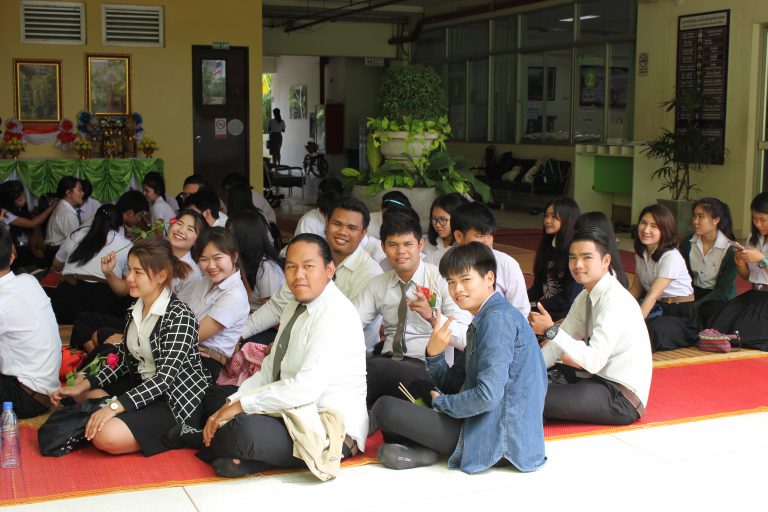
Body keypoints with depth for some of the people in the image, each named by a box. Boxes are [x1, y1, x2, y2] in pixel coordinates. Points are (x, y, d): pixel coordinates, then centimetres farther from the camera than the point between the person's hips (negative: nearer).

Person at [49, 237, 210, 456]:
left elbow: (166, 377, -26)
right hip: (141, 385, 9)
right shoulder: (135, 309, 6)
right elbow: (123, 361, 10)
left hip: (178, 400, -9)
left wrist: (114, 406, -32)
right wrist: (83, 385, -3)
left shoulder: (179, 316, -20)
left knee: (107, 437, -28)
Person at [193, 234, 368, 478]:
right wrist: (230, 404, -5)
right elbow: (269, 371, 10)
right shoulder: (295, 307, 11)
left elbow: (306, 387, -26)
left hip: (332, 428, -10)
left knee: (244, 430, -31)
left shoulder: (336, 314, -18)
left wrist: (241, 405, -20)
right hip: (293, 412, 10)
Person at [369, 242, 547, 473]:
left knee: (386, 407, -17)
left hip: (499, 439, -11)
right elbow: (455, 384, 15)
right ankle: (422, 448, 3)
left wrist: (441, 402, -7)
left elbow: (488, 395, -24)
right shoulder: (484, 320, 15)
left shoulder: (498, 318, -16)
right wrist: (434, 354, -5)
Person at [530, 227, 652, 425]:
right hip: (601, 379, 9)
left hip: (622, 397, -9)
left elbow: (594, 361, -29)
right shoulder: (586, 296, 6)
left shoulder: (614, 300, -21)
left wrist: (551, 330, -31)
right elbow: (558, 342, 8)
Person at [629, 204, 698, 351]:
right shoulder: (641, 253, 6)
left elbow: (653, 295, -24)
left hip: (681, 316, -7)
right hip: (658, 309, 7)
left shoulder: (671, 257, -18)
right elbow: (635, 289, 10)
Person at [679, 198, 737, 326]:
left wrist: (694, 305, -22)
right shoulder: (687, 244, 1)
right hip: (694, 293, 3)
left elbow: (723, 289, -11)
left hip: (721, 298, -3)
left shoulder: (730, 249, -12)